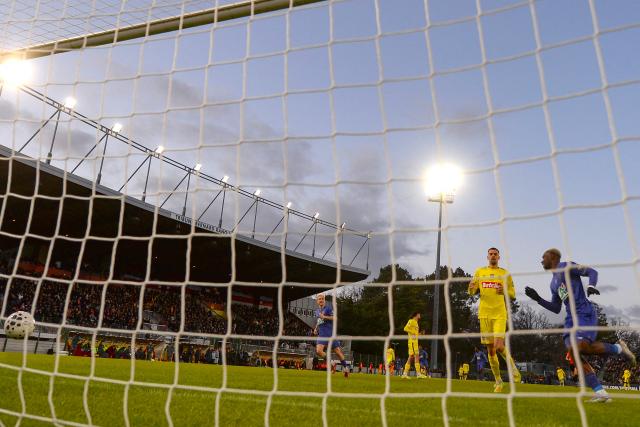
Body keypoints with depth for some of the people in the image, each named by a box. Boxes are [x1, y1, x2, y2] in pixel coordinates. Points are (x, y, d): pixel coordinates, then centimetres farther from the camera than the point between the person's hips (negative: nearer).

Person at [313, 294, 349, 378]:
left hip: (331, 334, -5)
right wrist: (316, 328, 17)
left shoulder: (328, 308, -4)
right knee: (318, 351, -17)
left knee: (337, 351, 3)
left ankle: (345, 367, 25)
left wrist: (324, 317, -23)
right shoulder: (318, 311, 17)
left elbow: (334, 318, -15)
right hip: (322, 334, 5)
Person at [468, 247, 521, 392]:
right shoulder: (480, 271, 10)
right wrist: (472, 288, -13)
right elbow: (471, 292, 11)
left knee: (498, 346, -17)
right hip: (484, 314, 2)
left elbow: (513, 294, 9)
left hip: (500, 314, -2)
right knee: (490, 350, 5)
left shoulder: (505, 273, 7)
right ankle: (498, 381, 18)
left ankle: (513, 366, 13)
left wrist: (505, 291, -14)